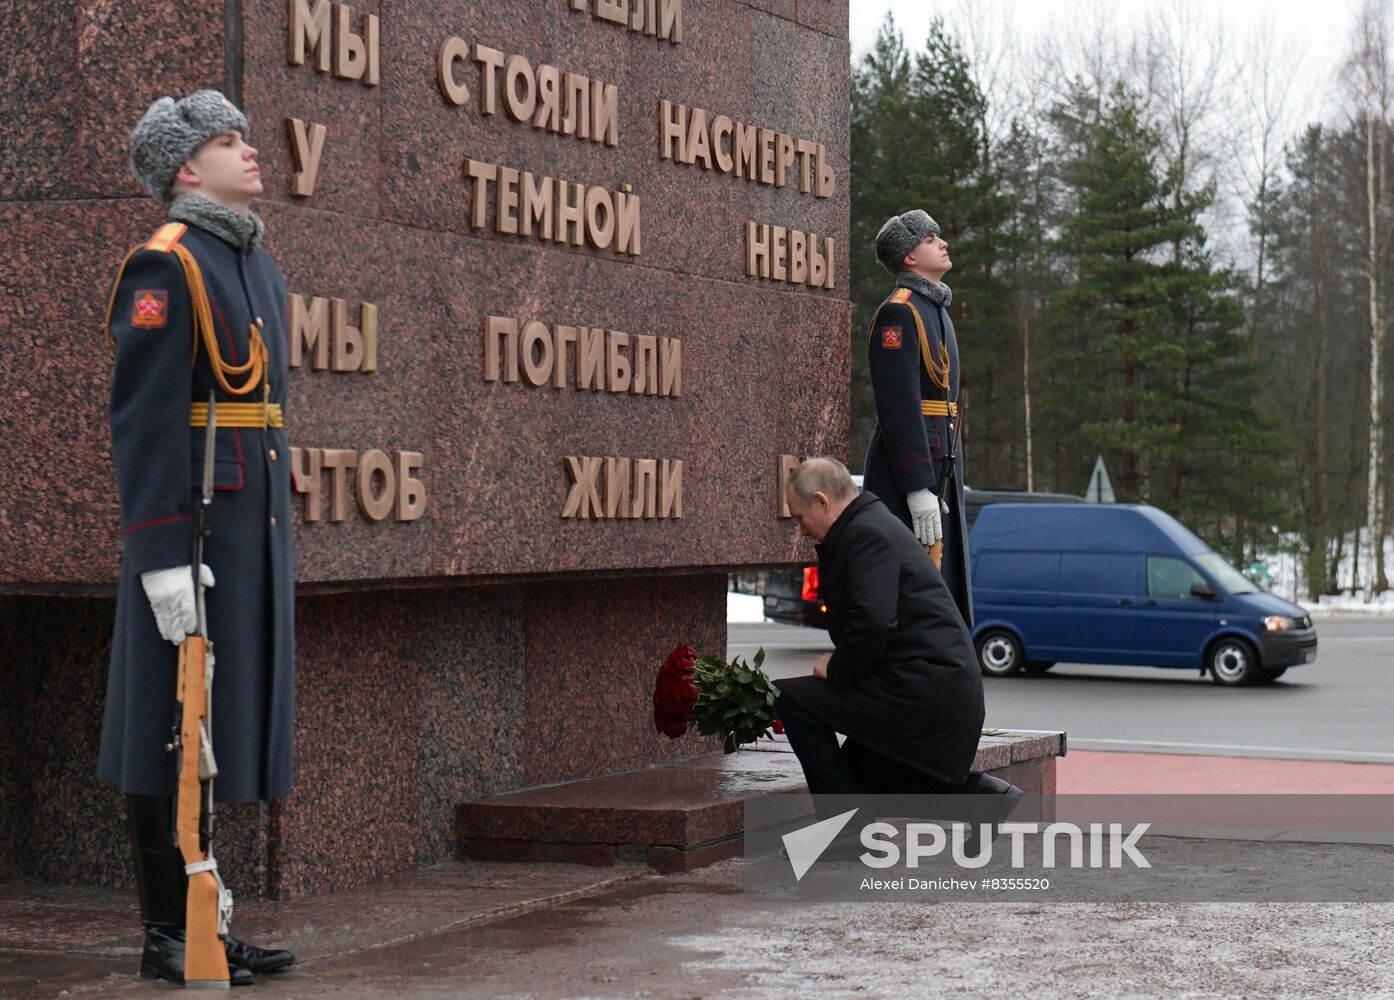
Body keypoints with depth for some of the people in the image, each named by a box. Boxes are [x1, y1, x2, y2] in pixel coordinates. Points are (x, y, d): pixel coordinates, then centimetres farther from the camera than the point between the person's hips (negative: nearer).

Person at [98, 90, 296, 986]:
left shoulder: (259, 269, 19)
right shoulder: (163, 268, -9)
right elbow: (143, 418, -16)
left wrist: (277, 536, 21)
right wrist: (164, 558, -21)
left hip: (257, 520, 9)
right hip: (193, 519, -9)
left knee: (228, 718, 11)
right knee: (175, 726, -3)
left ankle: (201, 918, 18)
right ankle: (168, 936, 3)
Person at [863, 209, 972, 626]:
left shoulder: (936, 311, 20)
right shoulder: (898, 313, -11)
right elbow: (899, 407, -19)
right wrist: (919, 490, -24)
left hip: (939, 468, 10)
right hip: (907, 472, -10)